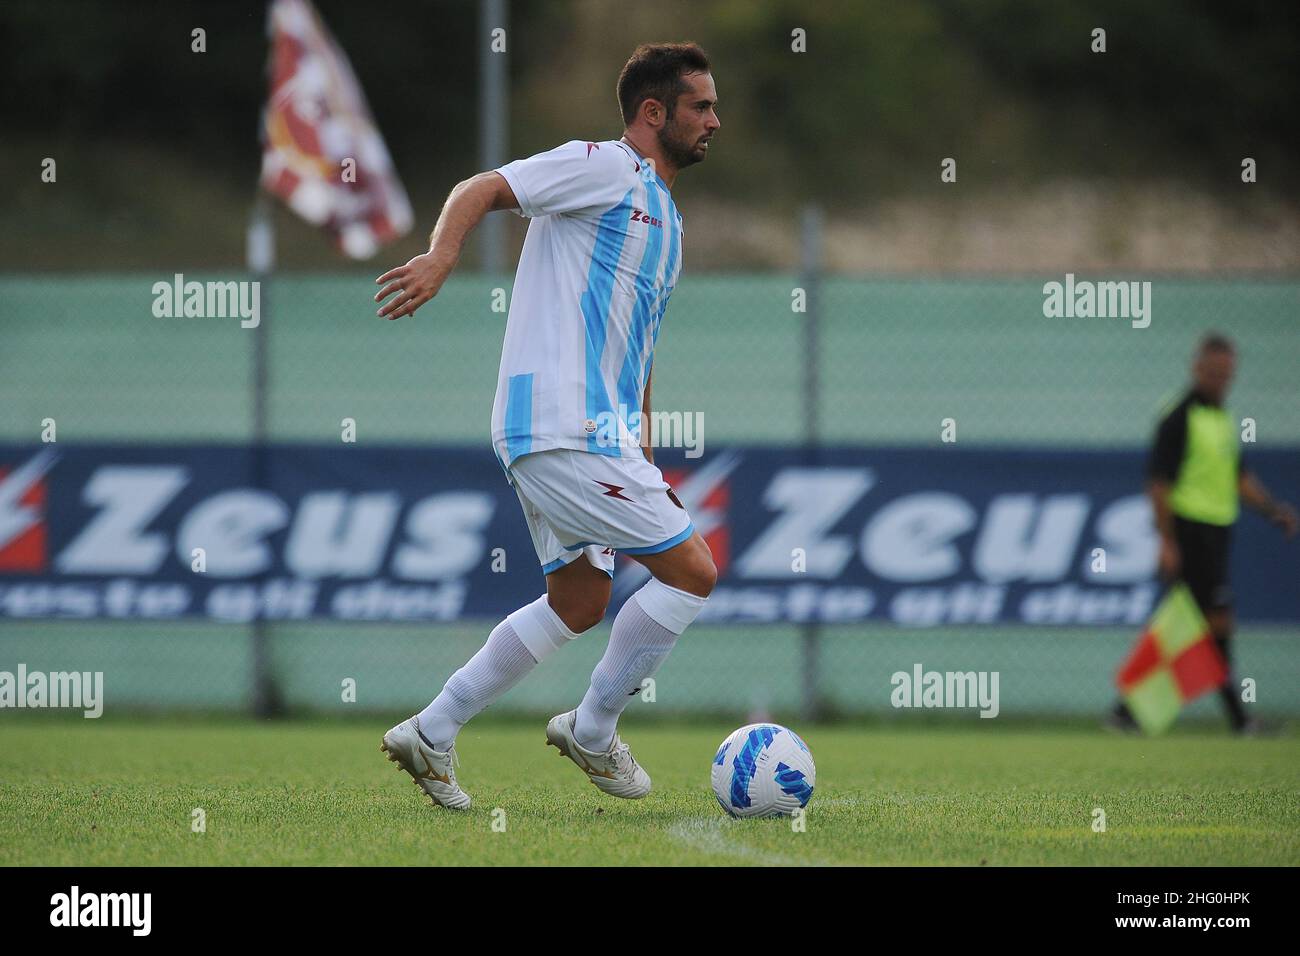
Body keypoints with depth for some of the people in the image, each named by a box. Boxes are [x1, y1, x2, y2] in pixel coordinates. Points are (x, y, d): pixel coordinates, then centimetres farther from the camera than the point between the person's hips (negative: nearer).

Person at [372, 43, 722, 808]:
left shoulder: (663, 213, 23)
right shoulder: (603, 168, -6)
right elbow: (481, 191, -15)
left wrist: (641, 439, 22)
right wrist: (442, 257, -34)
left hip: (597, 430, 10)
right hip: (564, 425, -10)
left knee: (579, 603, 14)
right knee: (692, 572, -9)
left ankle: (431, 736, 18)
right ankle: (593, 733, 5)